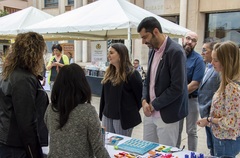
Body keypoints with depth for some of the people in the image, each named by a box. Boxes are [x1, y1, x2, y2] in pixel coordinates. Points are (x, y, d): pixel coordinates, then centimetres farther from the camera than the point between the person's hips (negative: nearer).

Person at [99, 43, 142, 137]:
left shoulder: (131, 73, -14)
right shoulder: (109, 72, 8)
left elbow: (140, 94, -10)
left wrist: (133, 111, 1)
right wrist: (102, 112, 11)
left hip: (123, 117, -7)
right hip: (107, 116, 7)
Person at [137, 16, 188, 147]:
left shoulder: (175, 52, -17)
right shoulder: (153, 51, 9)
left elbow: (177, 87, -21)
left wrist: (154, 105, -14)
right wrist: (144, 101, -3)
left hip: (166, 114, -7)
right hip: (150, 112, 8)